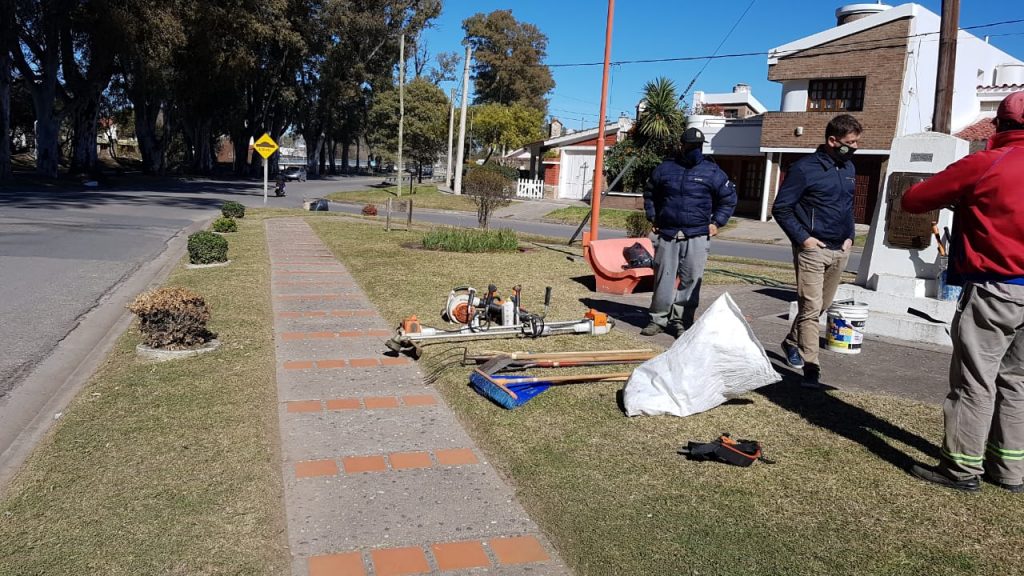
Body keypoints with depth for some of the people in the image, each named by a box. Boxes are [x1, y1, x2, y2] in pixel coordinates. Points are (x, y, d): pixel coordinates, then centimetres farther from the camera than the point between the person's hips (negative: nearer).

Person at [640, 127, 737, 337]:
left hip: (697, 236, -1)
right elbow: (649, 193, 23)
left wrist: (716, 222, 4)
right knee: (663, 278, 4)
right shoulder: (665, 168, 9)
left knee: (690, 280, -1)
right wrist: (653, 217, 13)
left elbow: (729, 198, 12)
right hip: (667, 235, 1)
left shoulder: (712, 172, 4)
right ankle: (658, 319, 13)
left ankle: (682, 321, 8)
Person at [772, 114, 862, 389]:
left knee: (822, 306, 15)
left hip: (839, 251, 7)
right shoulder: (805, 168, -10)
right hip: (812, 249, -7)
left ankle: (792, 343, 35)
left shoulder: (849, 168, 12)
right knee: (810, 308, -8)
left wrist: (849, 236, 11)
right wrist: (802, 238, -14)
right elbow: (780, 208, -9)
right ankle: (811, 369, -5)